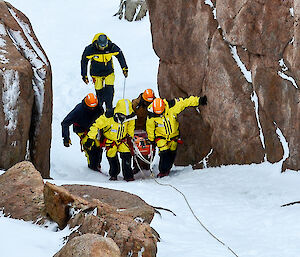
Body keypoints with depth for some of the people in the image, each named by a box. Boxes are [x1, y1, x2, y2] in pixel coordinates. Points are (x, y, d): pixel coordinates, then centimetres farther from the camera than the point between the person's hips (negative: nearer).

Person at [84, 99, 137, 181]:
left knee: (126, 155, -11)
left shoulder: (130, 117, -19)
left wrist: (130, 136, 14)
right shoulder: (108, 117, -32)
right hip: (110, 140, -2)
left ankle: (128, 175, 0)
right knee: (112, 157, 7)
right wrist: (90, 138, -22)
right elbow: (97, 125, -23)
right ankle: (113, 174, 30)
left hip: (122, 139, 2)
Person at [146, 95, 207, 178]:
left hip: (173, 134, 2)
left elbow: (185, 102, -18)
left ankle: (167, 168, 29)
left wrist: (199, 100, -18)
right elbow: (150, 127, -7)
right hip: (161, 136, -2)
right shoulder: (151, 115, -24)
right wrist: (151, 139, 3)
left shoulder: (171, 106, -25)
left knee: (172, 153, 10)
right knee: (164, 153, -15)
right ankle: (163, 171, -5)